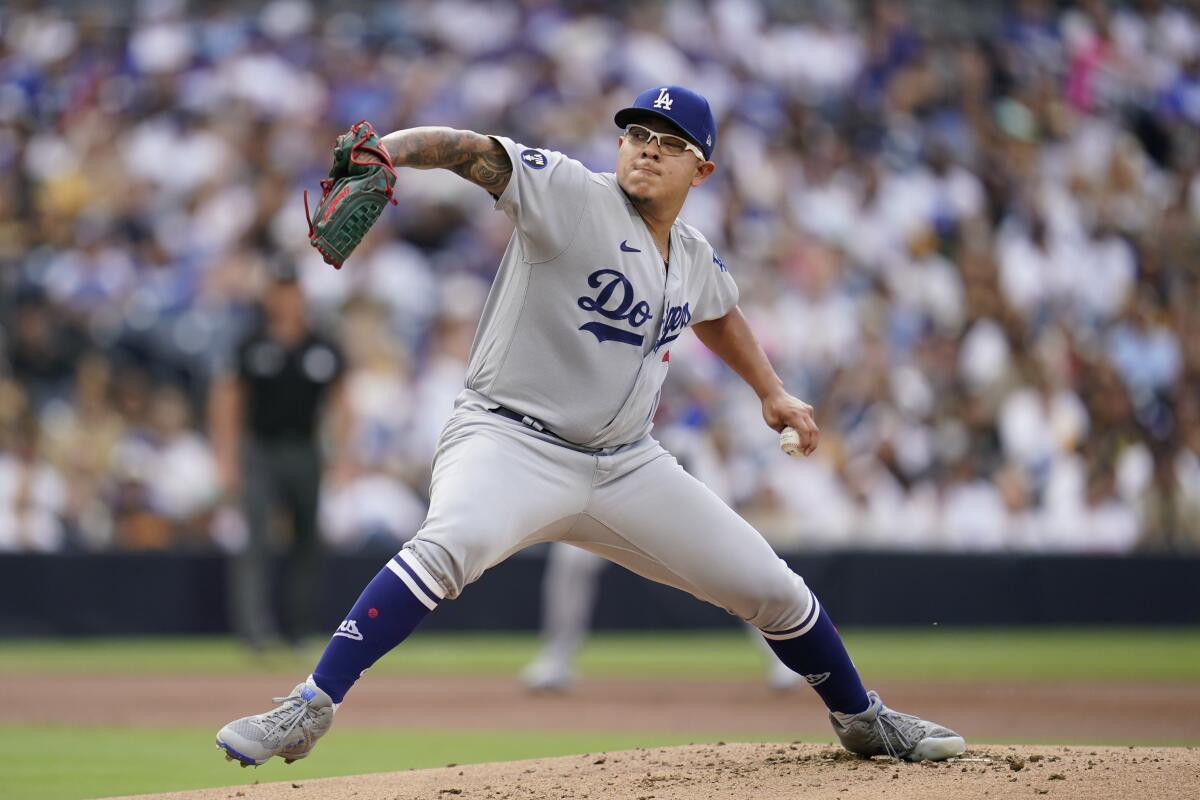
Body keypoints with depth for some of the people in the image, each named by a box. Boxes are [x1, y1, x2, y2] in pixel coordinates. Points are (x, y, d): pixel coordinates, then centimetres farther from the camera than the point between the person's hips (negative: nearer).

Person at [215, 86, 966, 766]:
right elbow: (472, 149, -27)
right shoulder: (572, 194, -12)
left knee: (772, 588, 8)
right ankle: (308, 709, -34)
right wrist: (380, 151, -45)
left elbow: (718, 313, 33)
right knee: (451, 544, -38)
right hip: (512, 442, -6)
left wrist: (772, 391, 25)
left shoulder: (697, 259, 8)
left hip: (628, 464, 6)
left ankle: (862, 718, 34)